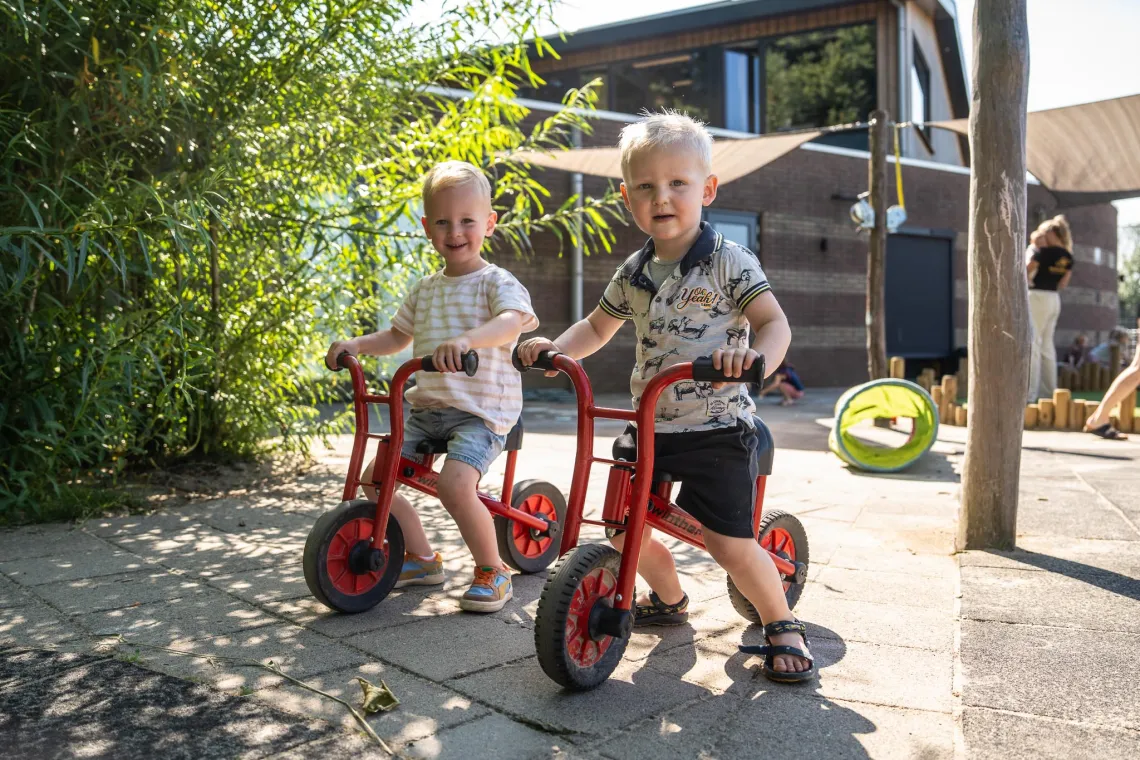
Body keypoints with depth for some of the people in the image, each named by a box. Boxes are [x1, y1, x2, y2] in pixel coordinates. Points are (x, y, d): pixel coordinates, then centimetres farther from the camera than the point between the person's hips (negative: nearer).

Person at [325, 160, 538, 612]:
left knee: (455, 484, -30)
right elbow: (397, 337, 27)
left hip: (481, 411, -7)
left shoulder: (496, 282, -6)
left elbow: (513, 320, -28)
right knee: (373, 478, 3)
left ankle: (492, 571, -4)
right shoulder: (425, 290, 15)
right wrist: (356, 345, 9)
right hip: (428, 407, 8)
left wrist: (466, 340, -46)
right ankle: (421, 559, 24)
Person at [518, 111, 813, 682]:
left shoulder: (729, 261, -8)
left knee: (728, 541, -9)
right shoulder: (633, 273, 8)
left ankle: (782, 626, 18)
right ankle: (669, 599, 39)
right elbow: (598, 326, 21)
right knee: (625, 529, 9)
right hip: (649, 426, 6)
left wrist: (754, 358, -34)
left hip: (717, 427, -5)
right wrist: (554, 348, 3)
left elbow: (775, 322, -12)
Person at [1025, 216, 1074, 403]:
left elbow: (1025, 271, -8)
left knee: (1032, 345, -6)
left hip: (1038, 297, -8)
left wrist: (1031, 248, 2)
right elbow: (1063, 284, 15)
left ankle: (1030, 393, -9)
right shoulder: (1067, 256, 9)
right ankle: (1049, 391, 14)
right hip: (1054, 300, 8)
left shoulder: (1044, 251, -12)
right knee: (1047, 345, 13)